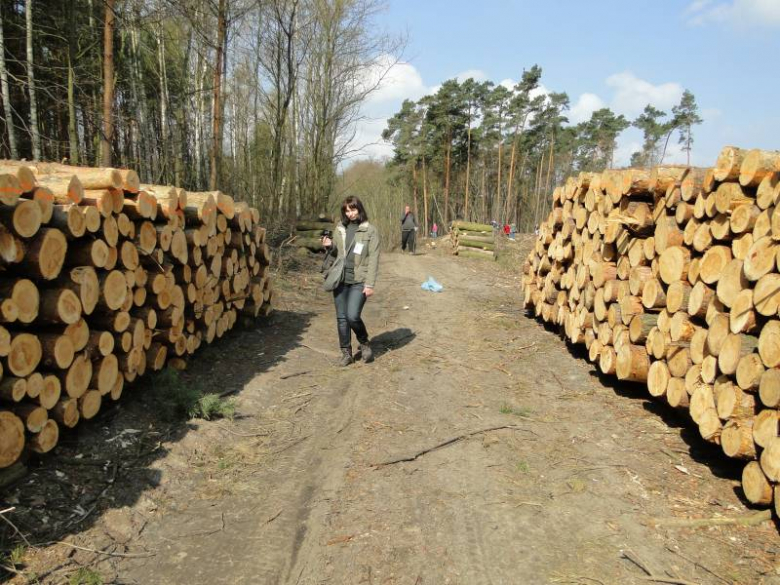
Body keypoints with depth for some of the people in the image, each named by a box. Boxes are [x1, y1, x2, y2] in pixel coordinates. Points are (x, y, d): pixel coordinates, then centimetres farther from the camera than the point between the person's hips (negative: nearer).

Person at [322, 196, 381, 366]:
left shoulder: (370, 231, -3)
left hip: (359, 281, -4)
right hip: (341, 279, 5)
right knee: (341, 318, 6)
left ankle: (364, 343, 13)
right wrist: (329, 246, -3)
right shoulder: (339, 229, 10)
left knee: (352, 316, -14)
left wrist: (370, 284, -13)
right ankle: (346, 353, 18)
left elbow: (373, 259, -7)